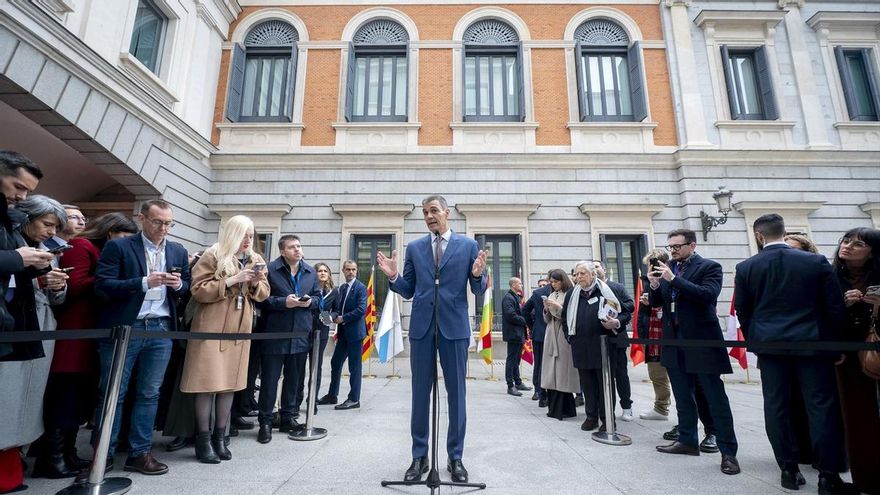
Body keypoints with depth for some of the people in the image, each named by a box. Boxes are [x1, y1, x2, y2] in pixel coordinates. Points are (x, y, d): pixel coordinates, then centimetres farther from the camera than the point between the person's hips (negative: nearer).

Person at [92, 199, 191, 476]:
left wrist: (178, 284, -8)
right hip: (123, 328, -3)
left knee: (149, 394, 9)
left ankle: (140, 453, 19)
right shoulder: (118, 246, -2)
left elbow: (187, 287, 14)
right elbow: (102, 286, -10)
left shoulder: (178, 252, 10)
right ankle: (103, 454, 21)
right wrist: (144, 282, -21)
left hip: (161, 329, 3)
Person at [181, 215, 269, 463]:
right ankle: (203, 439, 12)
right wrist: (231, 280, -18)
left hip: (240, 329, 5)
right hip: (211, 328, -5)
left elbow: (263, 294, 12)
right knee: (209, 382, -1)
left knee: (230, 383, 8)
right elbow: (198, 290, -10)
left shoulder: (256, 260, 12)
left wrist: (256, 283, -9)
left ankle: (219, 437, 20)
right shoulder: (212, 256, -4)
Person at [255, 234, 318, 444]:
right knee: (269, 379, 4)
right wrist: (283, 302, -21)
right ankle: (265, 423, 17)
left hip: (300, 334, 5)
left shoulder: (310, 271, 8)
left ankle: (287, 418, 29)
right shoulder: (270, 269, -8)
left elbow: (318, 296, 13)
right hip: (275, 333, -5)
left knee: (293, 378, 15)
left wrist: (310, 301, -8)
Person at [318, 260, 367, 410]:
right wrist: (336, 316, -4)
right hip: (343, 332, 7)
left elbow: (361, 309, -19)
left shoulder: (360, 287, -10)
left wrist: (343, 318, -14)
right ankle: (332, 395, 28)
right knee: (335, 362, 13)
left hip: (355, 331, -7)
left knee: (354, 366, 1)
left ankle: (354, 399, 11)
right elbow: (337, 307, 17)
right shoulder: (341, 287, 13)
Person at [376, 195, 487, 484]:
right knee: (420, 394, 10)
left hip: (454, 327, -1)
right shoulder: (414, 248, 10)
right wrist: (393, 276, -8)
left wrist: (478, 275, -18)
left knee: (456, 394, 8)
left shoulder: (468, 245, 4)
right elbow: (408, 291, 10)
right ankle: (419, 457, 24)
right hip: (421, 327, 2)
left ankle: (455, 458, 24)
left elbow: (478, 291, 3)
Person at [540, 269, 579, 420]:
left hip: (564, 337, -6)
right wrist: (546, 309, -2)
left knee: (563, 372, -4)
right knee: (552, 372, 7)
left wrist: (558, 307, -16)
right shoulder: (551, 295, 14)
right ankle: (554, 407, 15)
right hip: (551, 337, 6)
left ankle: (564, 409, 8)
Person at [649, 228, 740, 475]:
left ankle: (728, 451, 13)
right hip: (674, 342, 6)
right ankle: (687, 440, 29)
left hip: (701, 341, -6)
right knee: (682, 397, 16)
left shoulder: (709, 267, -6)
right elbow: (656, 303, 9)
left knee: (716, 398, 3)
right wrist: (655, 285, -10)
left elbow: (708, 294, -23)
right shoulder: (668, 270, 9)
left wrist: (674, 279, -26)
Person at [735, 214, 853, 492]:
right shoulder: (816, 262, -3)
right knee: (822, 407, 7)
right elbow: (835, 306, 0)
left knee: (777, 407, 8)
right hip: (812, 343, 0)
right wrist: (832, 342, 10)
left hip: (769, 345, 0)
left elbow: (742, 311, 2)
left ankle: (789, 469, 16)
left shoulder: (745, 268, -3)